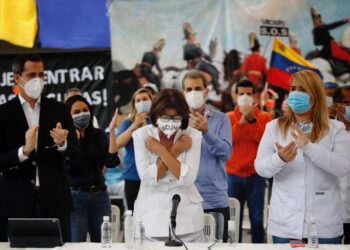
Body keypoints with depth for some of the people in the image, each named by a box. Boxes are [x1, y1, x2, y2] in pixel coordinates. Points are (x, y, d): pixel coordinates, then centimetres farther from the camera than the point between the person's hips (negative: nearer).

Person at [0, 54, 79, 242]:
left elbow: (75, 154, 5)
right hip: (17, 203, -1)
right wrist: (24, 151, -22)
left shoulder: (58, 109, 7)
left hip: (54, 201, 2)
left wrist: (61, 143, -17)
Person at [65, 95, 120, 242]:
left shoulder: (98, 135, 8)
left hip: (99, 196, 4)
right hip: (75, 196, -3)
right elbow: (70, 165, -16)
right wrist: (74, 138, -21)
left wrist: (111, 131, -8)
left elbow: (112, 162, -5)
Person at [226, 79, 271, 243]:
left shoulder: (264, 117, 3)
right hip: (234, 176, 0)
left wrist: (252, 119, -15)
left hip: (256, 175, 0)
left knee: (257, 219, 2)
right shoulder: (229, 117, 4)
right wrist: (242, 119, -16)